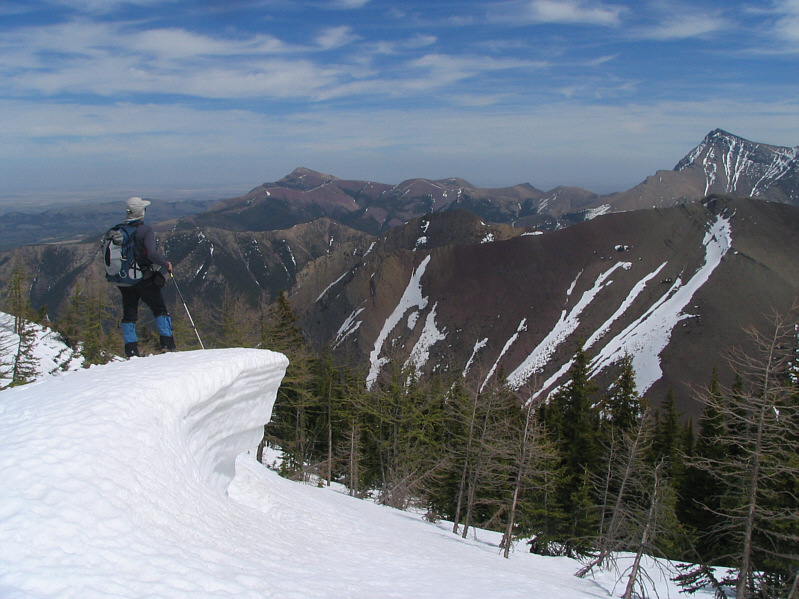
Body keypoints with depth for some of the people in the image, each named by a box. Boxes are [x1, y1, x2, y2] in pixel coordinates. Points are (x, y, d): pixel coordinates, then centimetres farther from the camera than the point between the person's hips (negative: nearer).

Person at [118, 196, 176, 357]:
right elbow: (152, 254, -26)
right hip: (145, 279, -4)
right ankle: (167, 344, 2)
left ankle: (131, 351, 8)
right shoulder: (145, 230, -14)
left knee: (129, 316, 12)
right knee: (160, 311, 9)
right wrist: (166, 264, -11)